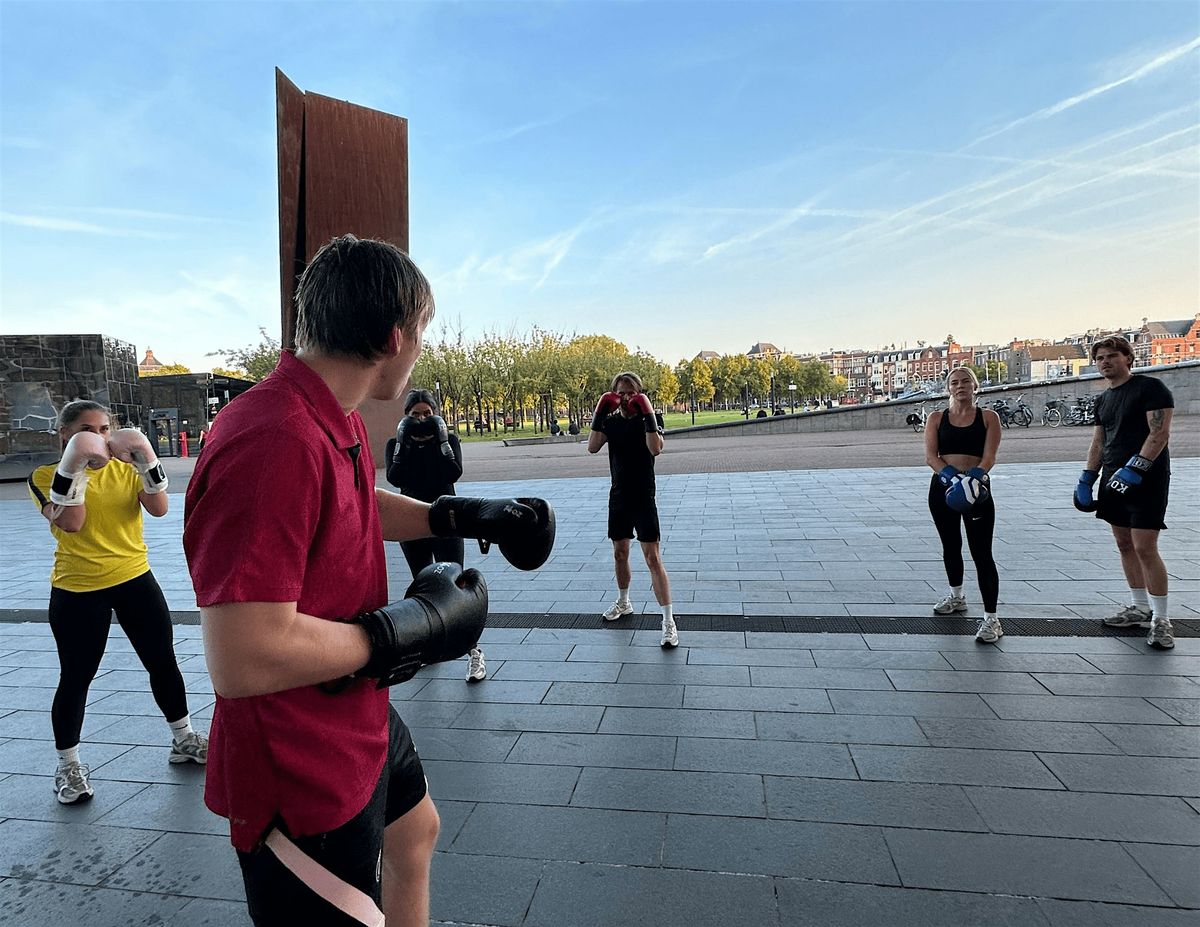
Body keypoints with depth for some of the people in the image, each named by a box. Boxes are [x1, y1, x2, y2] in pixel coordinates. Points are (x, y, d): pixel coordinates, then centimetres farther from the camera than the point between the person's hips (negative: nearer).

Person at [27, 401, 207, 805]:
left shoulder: (126, 468, 3)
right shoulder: (45, 475, -4)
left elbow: (159, 508, -12)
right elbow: (70, 522, -21)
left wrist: (146, 458, -21)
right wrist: (73, 464, -25)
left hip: (134, 579, 3)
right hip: (77, 591, -3)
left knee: (163, 662, 10)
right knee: (75, 679, 7)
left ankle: (183, 739, 28)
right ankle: (68, 764, 27)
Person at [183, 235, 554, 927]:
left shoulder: (339, 423, -1)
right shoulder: (276, 444, -33)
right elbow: (243, 661, -35)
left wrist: (462, 517, 12)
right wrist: (414, 627, -25)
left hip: (364, 726, 10)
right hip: (302, 773, -10)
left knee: (416, 831, 31)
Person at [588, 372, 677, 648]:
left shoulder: (648, 419, -7)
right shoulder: (611, 421, 5)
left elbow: (656, 448, -25)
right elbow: (592, 447, -10)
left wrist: (648, 416, -29)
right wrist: (598, 416, -15)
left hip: (643, 498, -5)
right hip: (619, 497, 5)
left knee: (653, 557, -10)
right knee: (619, 553, 17)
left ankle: (669, 621, -7)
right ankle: (623, 602, 39)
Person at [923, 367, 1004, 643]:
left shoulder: (988, 417, 1)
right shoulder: (936, 418, 5)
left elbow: (989, 457, -9)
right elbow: (930, 456, -6)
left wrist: (973, 479, -27)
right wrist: (953, 478, -22)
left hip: (977, 489, -3)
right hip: (943, 488, 3)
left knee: (981, 553, -7)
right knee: (951, 546, 18)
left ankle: (991, 618, -3)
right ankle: (956, 596, 40)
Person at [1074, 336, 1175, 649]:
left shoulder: (1150, 387, -7)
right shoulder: (1103, 399, 15)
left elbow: (1160, 433, -16)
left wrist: (1134, 469, -24)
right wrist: (1086, 479, 12)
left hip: (1146, 480, -8)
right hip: (1114, 481, 8)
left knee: (1145, 547, -10)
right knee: (1125, 545, 11)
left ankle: (1161, 620, -1)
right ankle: (1140, 609, 22)